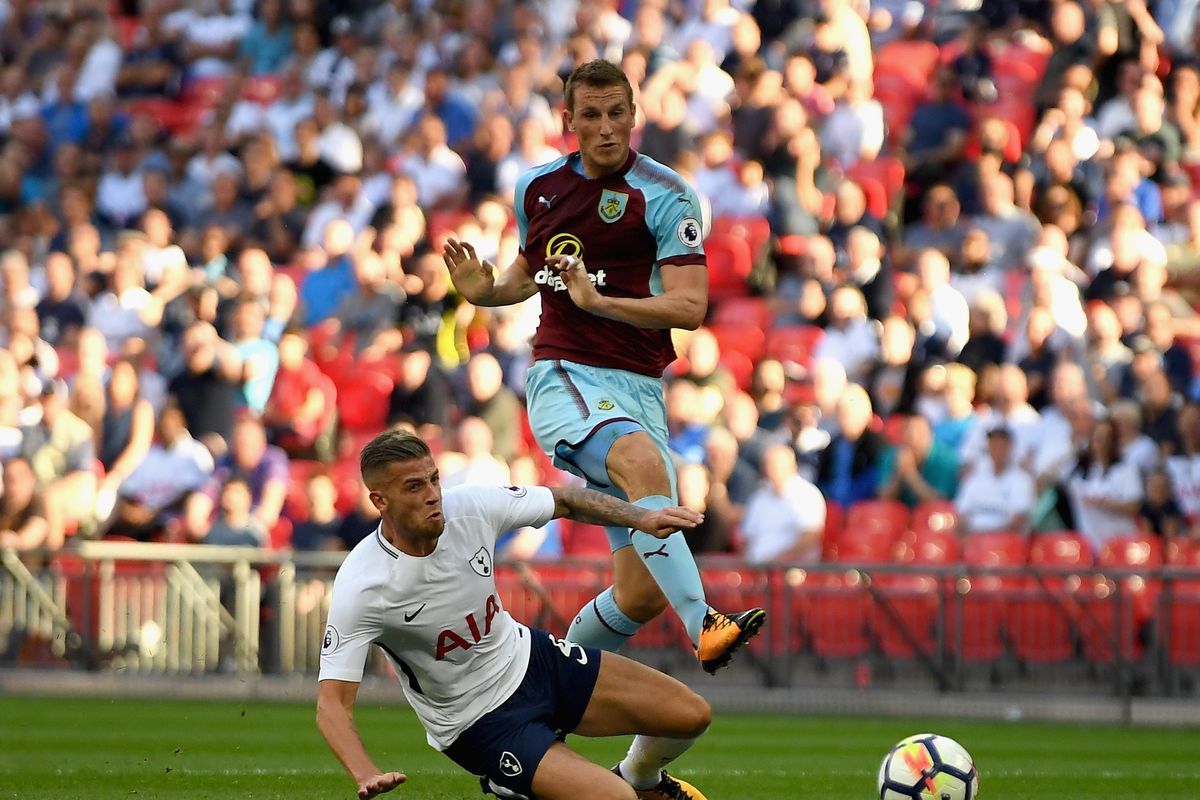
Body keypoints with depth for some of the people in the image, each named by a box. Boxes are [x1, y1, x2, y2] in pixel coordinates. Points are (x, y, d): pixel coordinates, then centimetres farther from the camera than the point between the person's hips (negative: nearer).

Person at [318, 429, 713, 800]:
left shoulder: (470, 508, -16)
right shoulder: (359, 589, -29)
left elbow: (563, 501, 3)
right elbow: (332, 701, -30)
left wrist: (642, 518, -10)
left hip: (529, 657, 6)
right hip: (479, 726, -6)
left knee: (691, 714, 2)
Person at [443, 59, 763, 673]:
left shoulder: (665, 196, -2)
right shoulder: (537, 188, 11)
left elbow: (689, 307, -11)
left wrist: (600, 300, -23)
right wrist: (484, 290, 8)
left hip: (637, 391, 1)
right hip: (563, 376, -1)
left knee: (644, 594, -4)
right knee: (644, 462, -36)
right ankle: (705, 627, -52)